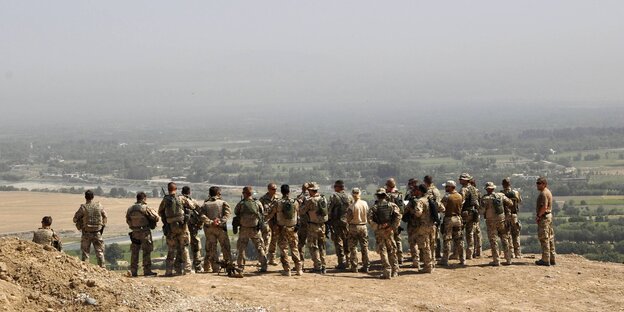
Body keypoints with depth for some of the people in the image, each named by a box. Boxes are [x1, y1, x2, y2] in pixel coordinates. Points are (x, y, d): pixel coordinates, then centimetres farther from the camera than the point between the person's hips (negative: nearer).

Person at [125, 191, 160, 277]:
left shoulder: (130, 209, 3)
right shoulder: (145, 208, -14)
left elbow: (128, 221, 13)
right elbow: (156, 218, -10)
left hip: (135, 233, 5)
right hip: (145, 232, -5)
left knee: (134, 252, 11)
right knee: (146, 252, 1)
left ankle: (133, 271, 12)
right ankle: (147, 271, 0)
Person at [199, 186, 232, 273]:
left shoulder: (205, 204, 8)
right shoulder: (223, 203, 5)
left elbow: (202, 215, -8)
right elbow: (227, 213, -12)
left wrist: (210, 222, -13)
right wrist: (220, 222, -17)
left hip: (209, 228, 1)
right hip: (220, 228, -1)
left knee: (211, 249, 6)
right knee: (225, 248, 8)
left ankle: (215, 268, 3)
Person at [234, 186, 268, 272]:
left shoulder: (241, 203, -8)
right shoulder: (258, 203, -3)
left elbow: (236, 213, 3)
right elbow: (262, 215, 4)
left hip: (244, 229, -1)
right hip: (255, 229, 1)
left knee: (241, 248, 11)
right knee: (260, 247, 9)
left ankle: (240, 267, 11)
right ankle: (264, 266, 4)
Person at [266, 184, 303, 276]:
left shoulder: (278, 203, -11)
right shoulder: (295, 202, -5)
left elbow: (270, 216, -1)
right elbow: (298, 215, 8)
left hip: (282, 229, -2)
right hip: (293, 228, 2)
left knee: (284, 249, 4)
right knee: (295, 249, 11)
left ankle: (287, 270, 1)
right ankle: (299, 269, 10)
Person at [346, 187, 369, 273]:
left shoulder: (352, 206, -16)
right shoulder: (365, 204, -3)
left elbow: (348, 219, -12)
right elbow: (368, 215, 5)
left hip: (354, 227, -4)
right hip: (363, 226, 4)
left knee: (353, 247, 4)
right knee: (364, 247, 11)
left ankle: (354, 267, 3)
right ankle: (365, 266, 12)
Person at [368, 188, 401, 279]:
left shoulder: (374, 207, -2)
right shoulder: (392, 205, 2)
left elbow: (370, 219, -15)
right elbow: (398, 216, -11)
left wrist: (376, 227, -8)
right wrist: (393, 227, -7)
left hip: (379, 231, -2)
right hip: (389, 231, 2)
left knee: (383, 251, 2)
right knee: (392, 251, 14)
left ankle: (387, 272, -5)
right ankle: (395, 271, 17)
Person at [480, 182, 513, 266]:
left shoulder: (485, 198, -11)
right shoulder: (500, 195, 0)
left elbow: (483, 210, -16)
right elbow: (510, 203, 5)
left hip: (491, 221, -3)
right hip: (502, 220, 3)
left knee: (493, 241, 3)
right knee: (505, 239, 12)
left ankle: (496, 261, 0)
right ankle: (508, 260, 12)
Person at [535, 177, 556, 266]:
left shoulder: (544, 193, -16)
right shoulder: (548, 192, 17)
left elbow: (544, 207, -25)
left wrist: (538, 216, -15)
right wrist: (539, 215, 15)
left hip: (544, 217, -11)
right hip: (549, 215, 11)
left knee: (544, 238, -8)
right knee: (550, 238, 13)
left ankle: (545, 260, -8)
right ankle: (552, 259, 17)